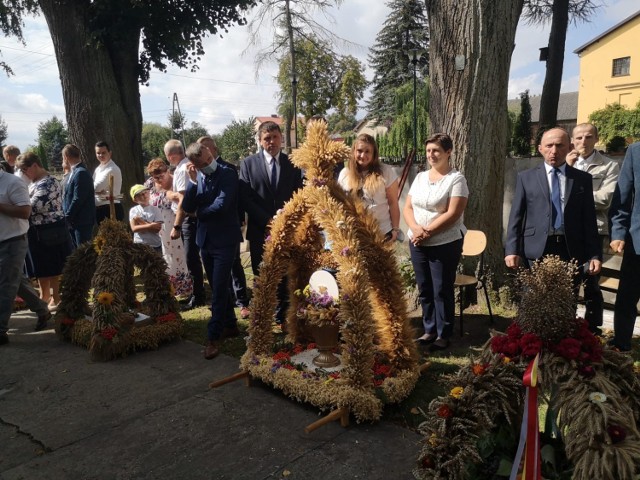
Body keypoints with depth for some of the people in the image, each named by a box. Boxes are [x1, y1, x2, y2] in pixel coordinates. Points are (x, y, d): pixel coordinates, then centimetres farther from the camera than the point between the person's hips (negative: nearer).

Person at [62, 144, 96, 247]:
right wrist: (67, 216, 11)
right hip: (74, 220, 9)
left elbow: (78, 199, -20)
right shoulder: (74, 172, 14)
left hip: (82, 220, -9)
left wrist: (67, 217, -14)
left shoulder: (81, 173, -17)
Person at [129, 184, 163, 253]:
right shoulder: (133, 210, 1)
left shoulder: (155, 209, -1)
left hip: (155, 245, 0)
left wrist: (141, 221, -13)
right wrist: (151, 225, -18)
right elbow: (134, 228, -10)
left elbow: (157, 229, -12)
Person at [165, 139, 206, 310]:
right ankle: (197, 293, 27)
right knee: (193, 257, 16)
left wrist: (176, 226, -19)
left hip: (189, 218, -10)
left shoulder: (182, 170, -17)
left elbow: (183, 200, -21)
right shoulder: (188, 166, 12)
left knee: (192, 258, -2)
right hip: (191, 217, 10)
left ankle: (198, 296, 8)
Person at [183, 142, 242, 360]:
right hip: (205, 239, 6)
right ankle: (230, 325, 31)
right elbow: (187, 207, -3)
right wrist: (193, 182, -15)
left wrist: (199, 213, -4)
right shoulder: (195, 177, 5)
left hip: (224, 239, -6)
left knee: (219, 289, -5)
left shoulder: (228, 173, -12)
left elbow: (221, 206, -21)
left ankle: (214, 337, 2)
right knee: (219, 287, 16)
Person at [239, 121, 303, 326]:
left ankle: (281, 317, 15)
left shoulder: (292, 164, 7)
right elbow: (245, 198, -3)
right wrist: (267, 221, -12)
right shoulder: (248, 163, 3)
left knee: (284, 277, 2)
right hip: (260, 231, 0)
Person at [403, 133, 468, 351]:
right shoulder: (420, 177, 10)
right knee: (425, 289, 12)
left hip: (445, 244, -5)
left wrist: (428, 232, -18)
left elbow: (453, 214, -16)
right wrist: (416, 228, -12)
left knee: (442, 290, 2)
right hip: (417, 243, 6)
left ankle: (444, 335, 15)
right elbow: (407, 208, 6)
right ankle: (429, 330, 26)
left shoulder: (456, 179, -7)